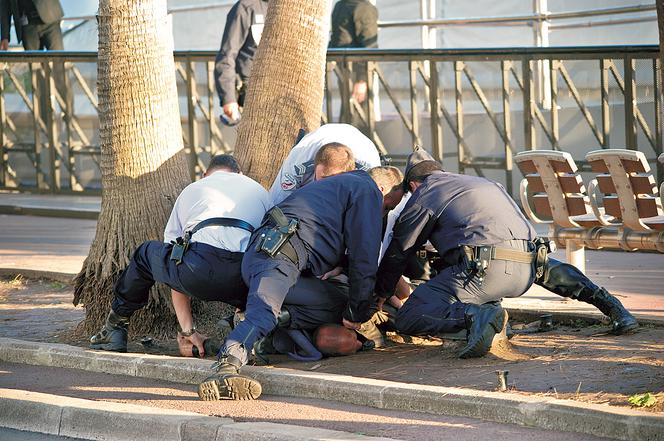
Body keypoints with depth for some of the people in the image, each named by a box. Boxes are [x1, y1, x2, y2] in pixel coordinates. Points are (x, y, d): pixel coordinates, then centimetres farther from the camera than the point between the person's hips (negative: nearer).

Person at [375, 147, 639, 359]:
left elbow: (398, 253, 18)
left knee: (407, 319, -6)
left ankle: (476, 315, -32)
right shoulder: (480, 183, 33)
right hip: (525, 274, 7)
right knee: (545, 266, 43)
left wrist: (381, 294, 32)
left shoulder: (423, 197, 13)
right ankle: (609, 304, 20)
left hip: (483, 270, -7)